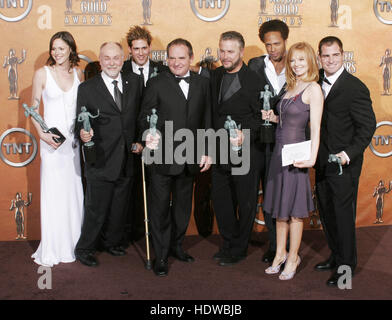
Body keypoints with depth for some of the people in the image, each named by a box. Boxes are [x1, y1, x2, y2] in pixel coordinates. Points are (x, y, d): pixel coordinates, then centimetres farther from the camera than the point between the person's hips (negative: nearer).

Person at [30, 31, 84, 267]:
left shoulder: (78, 74, 7)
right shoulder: (42, 74, -2)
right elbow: (33, 108, 0)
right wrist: (42, 134, -13)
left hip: (75, 139, 3)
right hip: (52, 139, -3)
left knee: (74, 190, 8)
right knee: (53, 191, -1)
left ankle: (73, 243, 21)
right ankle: (52, 249, 9)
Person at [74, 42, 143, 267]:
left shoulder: (135, 82, 6)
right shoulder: (87, 88, -5)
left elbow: (142, 114, 11)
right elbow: (80, 122, -5)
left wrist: (140, 141, 2)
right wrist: (83, 133, -26)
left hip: (127, 161, 4)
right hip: (100, 162, -4)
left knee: (120, 208, 17)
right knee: (96, 209, 3)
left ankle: (112, 242, 37)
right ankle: (85, 249, 23)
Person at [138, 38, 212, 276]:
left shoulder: (202, 83, 6)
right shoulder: (156, 84, -4)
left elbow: (207, 120, 8)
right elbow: (145, 116, -6)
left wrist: (206, 151, 4)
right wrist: (150, 134, -27)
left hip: (190, 158, 4)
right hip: (162, 157, -4)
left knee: (183, 205, 17)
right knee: (160, 207, 4)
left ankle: (177, 245, 36)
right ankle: (161, 256, 17)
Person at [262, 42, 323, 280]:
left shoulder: (313, 89, -11)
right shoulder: (292, 87, 11)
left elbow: (315, 127, -17)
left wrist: (312, 158, -25)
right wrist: (275, 118, 3)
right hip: (280, 151, 8)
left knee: (294, 210, 4)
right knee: (280, 207, 15)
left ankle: (293, 258, 18)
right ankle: (280, 253, 28)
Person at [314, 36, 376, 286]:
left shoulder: (355, 88, -15)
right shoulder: (317, 80, 5)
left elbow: (368, 125, -15)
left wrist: (348, 154, -25)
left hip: (344, 164, -7)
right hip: (322, 162, 7)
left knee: (343, 214, 3)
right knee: (326, 212, 17)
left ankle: (346, 265, 19)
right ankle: (336, 256, 35)